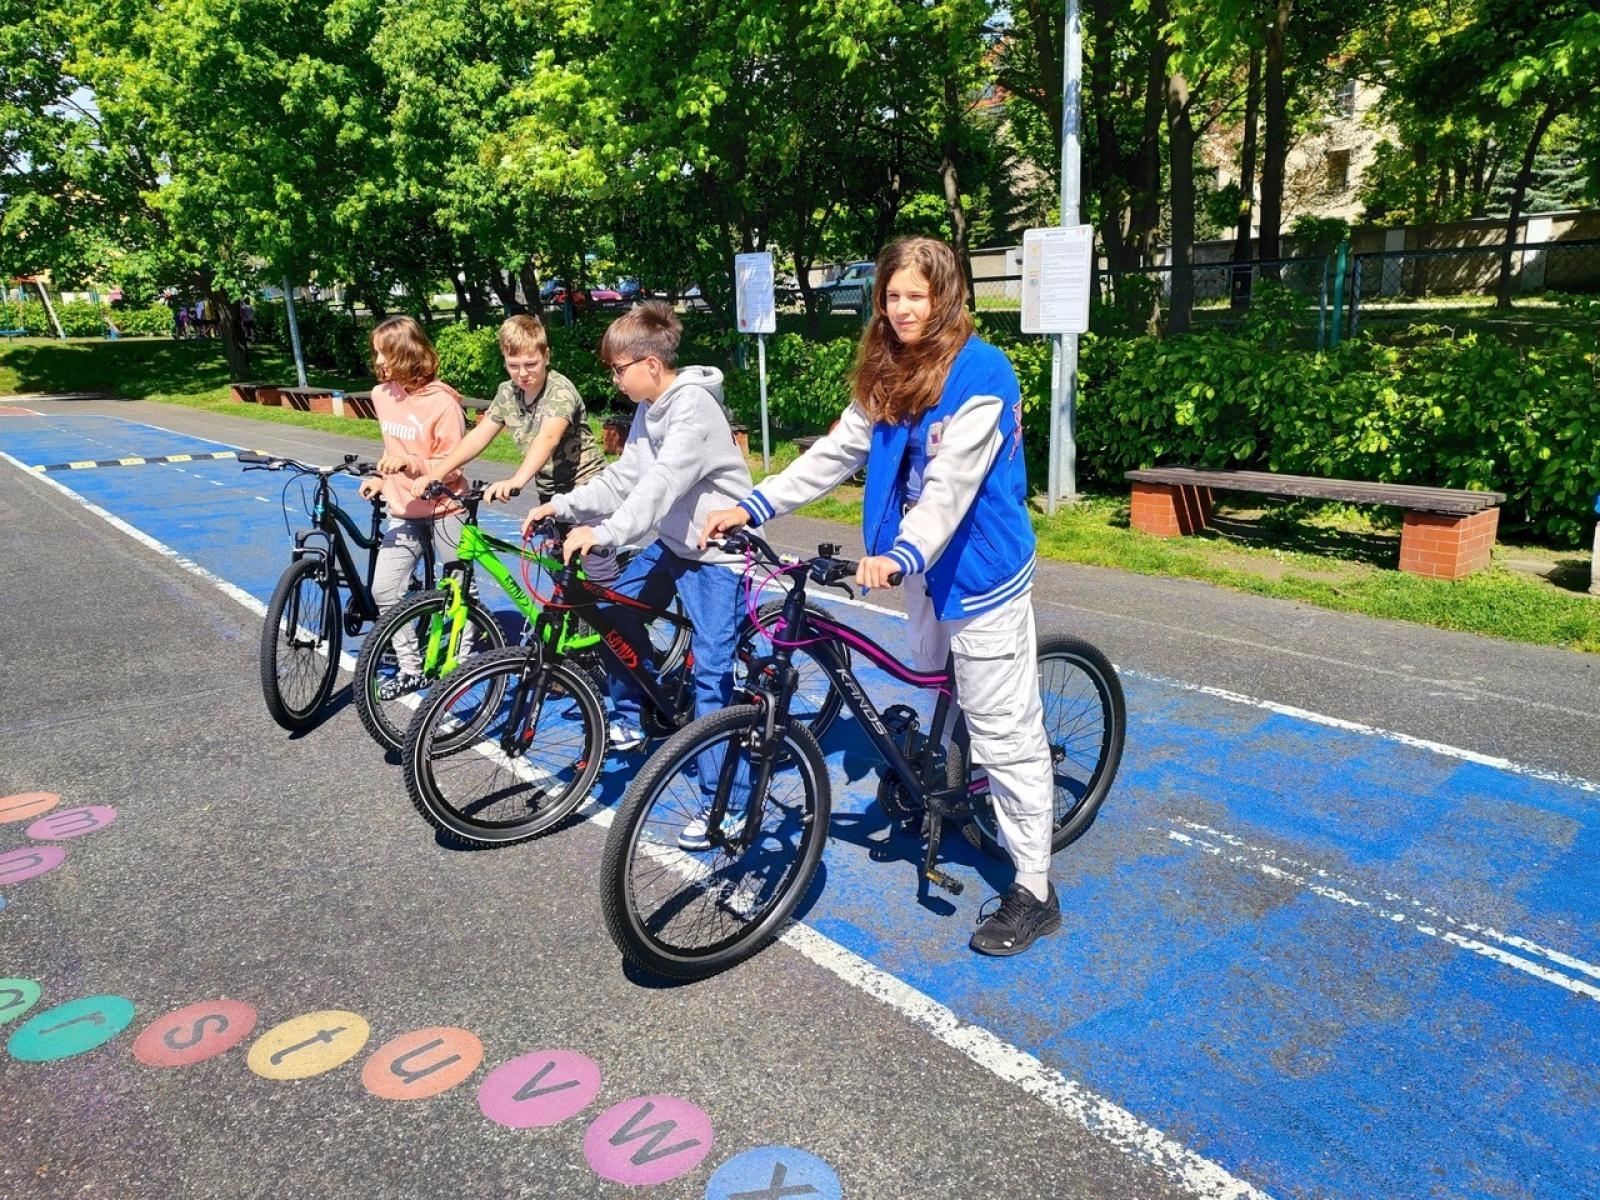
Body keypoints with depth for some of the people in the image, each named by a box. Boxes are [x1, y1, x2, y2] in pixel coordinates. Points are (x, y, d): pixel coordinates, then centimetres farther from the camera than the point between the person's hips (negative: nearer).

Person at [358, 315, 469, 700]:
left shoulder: (442, 402, -17)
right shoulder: (381, 395, 3)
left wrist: (410, 463, -29)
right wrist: (382, 479, 5)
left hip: (443, 510, -5)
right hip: (403, 510, 6)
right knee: (384, 589, -3)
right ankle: (410, 668, 10)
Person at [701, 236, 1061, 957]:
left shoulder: (980, 373, -18)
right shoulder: (887, 374, 7)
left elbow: (952, 481, -28)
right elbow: (836, 452, 4)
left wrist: (901, 555, -43)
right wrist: (752, 506, -4)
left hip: (980, 566, -8)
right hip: (925, 561, 8)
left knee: (1003, 729, -3)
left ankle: (1033, 892, 8)